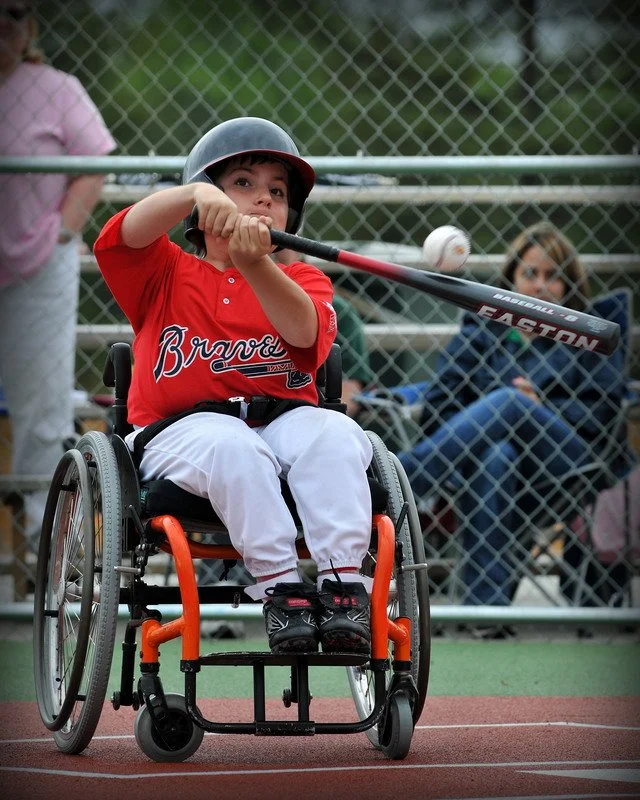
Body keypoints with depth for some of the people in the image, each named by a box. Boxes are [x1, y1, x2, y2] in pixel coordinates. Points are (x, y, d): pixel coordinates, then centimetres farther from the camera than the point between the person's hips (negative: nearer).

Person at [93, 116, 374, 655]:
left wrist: (254, 264, -31)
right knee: (231, 444, -36)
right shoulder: (166, 276, 15)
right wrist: (196, 195, -30)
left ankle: (343, 583, -39)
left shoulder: (304, 280, 16)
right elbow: (125, 236, -10)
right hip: (181, 429, -2)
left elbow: (304, 329, -11)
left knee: (334, 433, -31)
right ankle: (279, 585, -39)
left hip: (285, 423, 2)